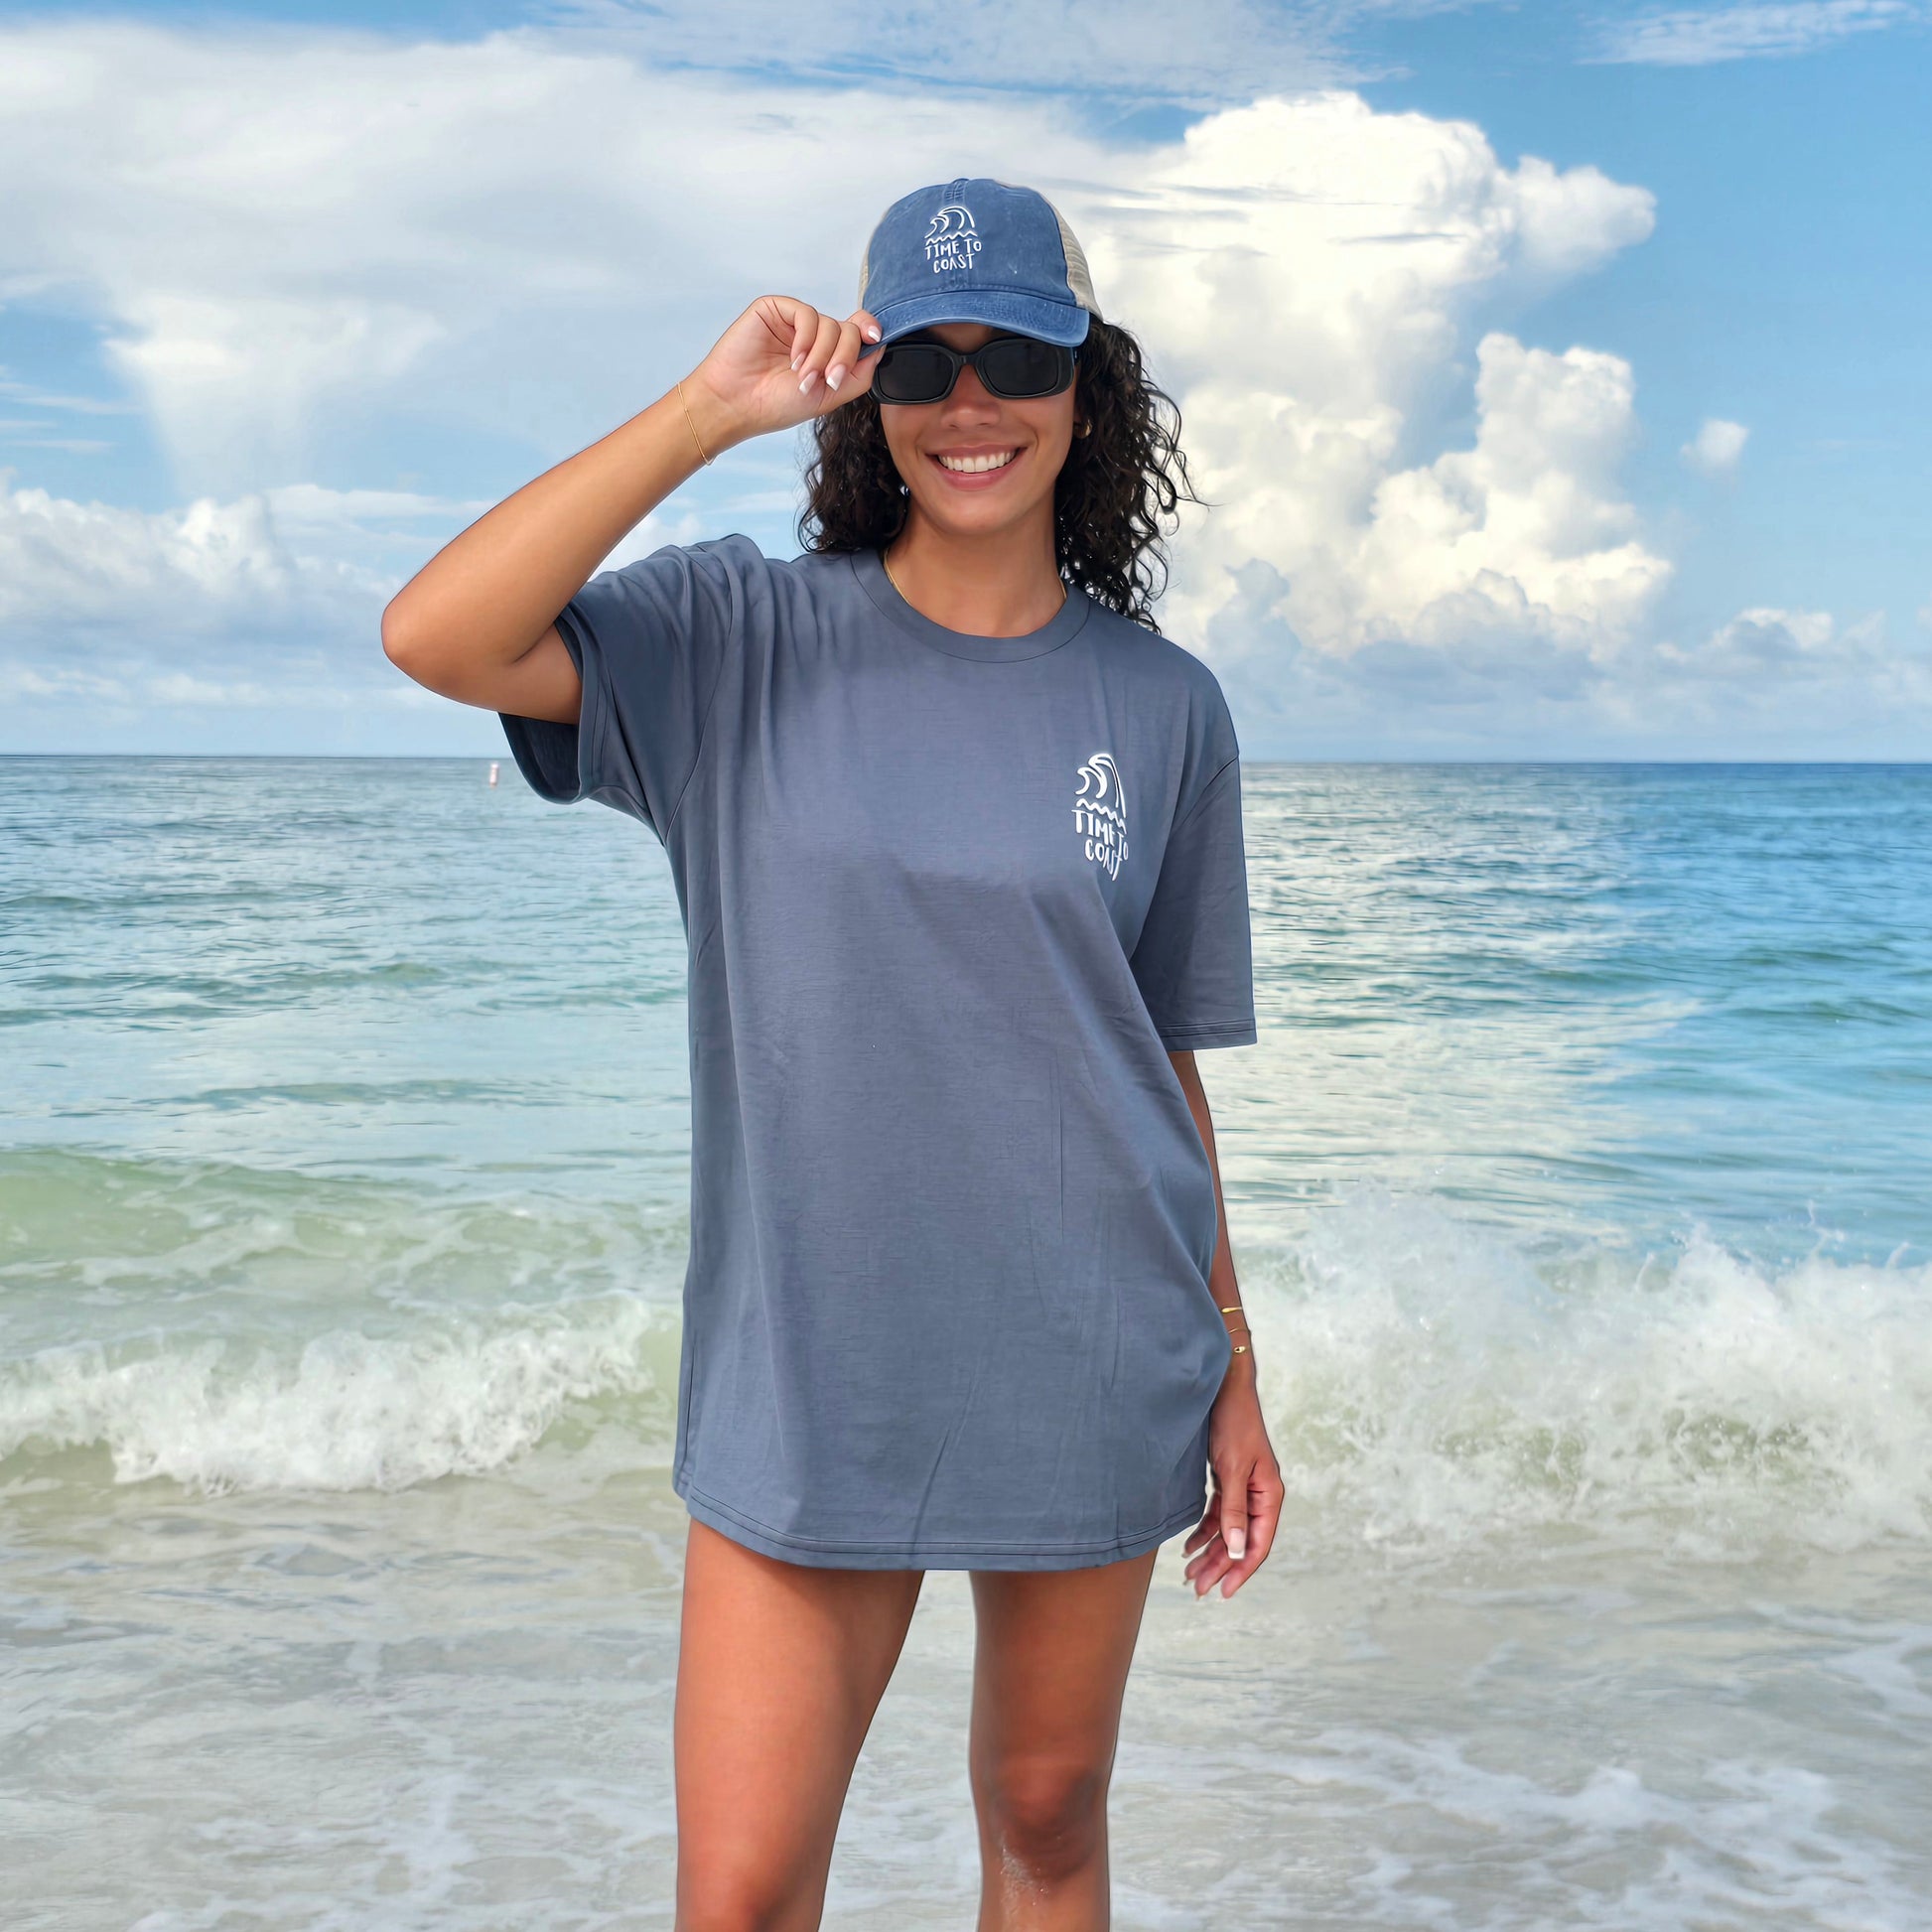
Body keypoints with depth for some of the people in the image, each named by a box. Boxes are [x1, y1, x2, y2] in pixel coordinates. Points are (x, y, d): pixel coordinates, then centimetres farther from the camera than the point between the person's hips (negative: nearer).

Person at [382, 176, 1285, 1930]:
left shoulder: (1163, 709, 2)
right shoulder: (743, 642, -3)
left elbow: (1168, 1059, 7)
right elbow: (438, 638, -20)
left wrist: (1233, 1373, 8)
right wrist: (712, 408, -19)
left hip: (1094, 1372, 2)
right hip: (807, 1374, -1)